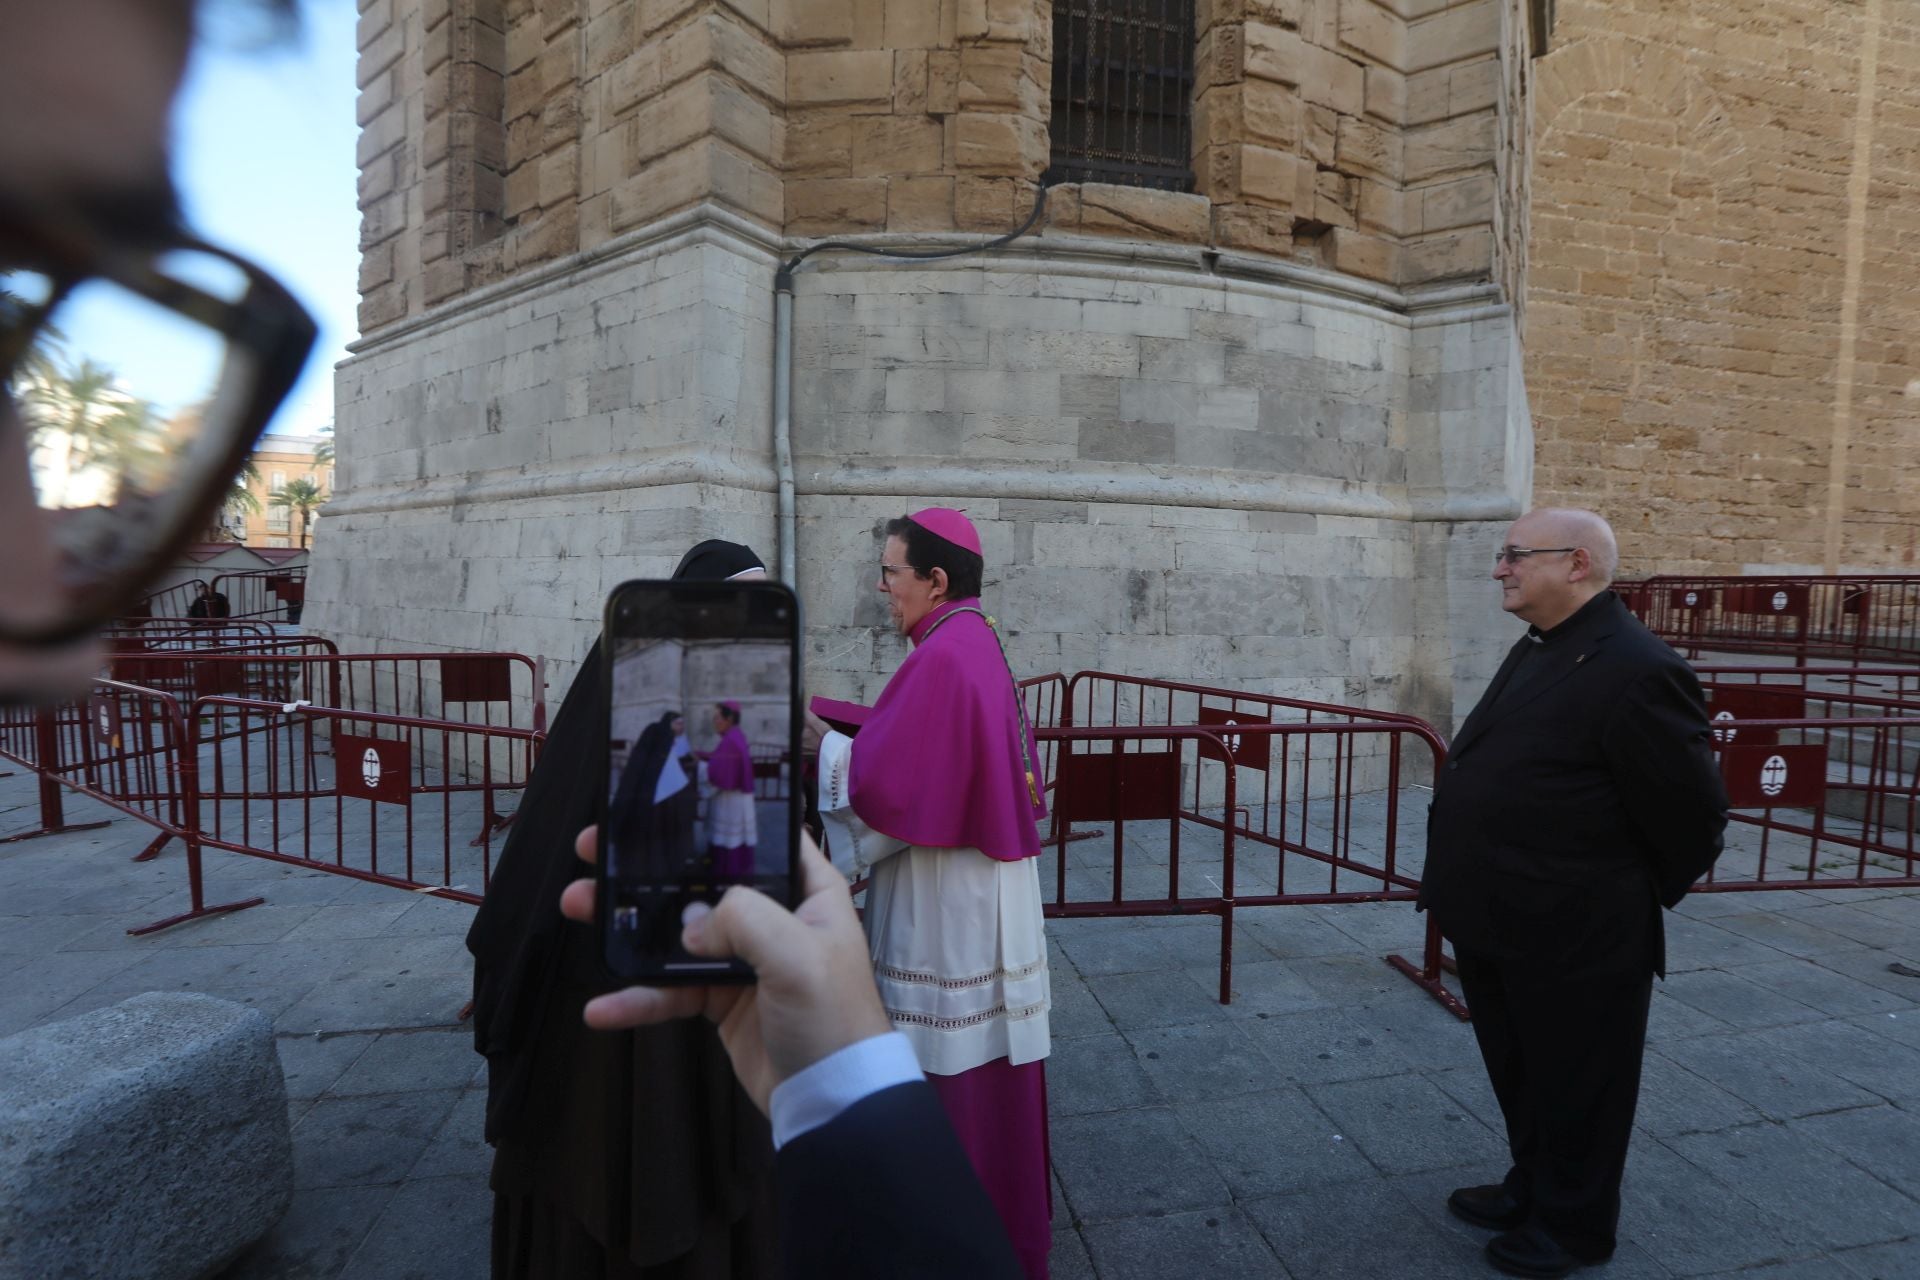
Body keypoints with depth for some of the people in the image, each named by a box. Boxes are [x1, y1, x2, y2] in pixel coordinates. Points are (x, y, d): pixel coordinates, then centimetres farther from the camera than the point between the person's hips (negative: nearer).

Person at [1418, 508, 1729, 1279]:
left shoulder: (1636, 671, -22)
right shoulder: (1539, 649, 8)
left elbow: (1693, 813, -17)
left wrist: (1637, 897, -3)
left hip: (1574, 940, -9)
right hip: (1503, 926, 9)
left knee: (1575, 1086, 14)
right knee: (1521, 1075, 25)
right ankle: (1531, 1189, 45)